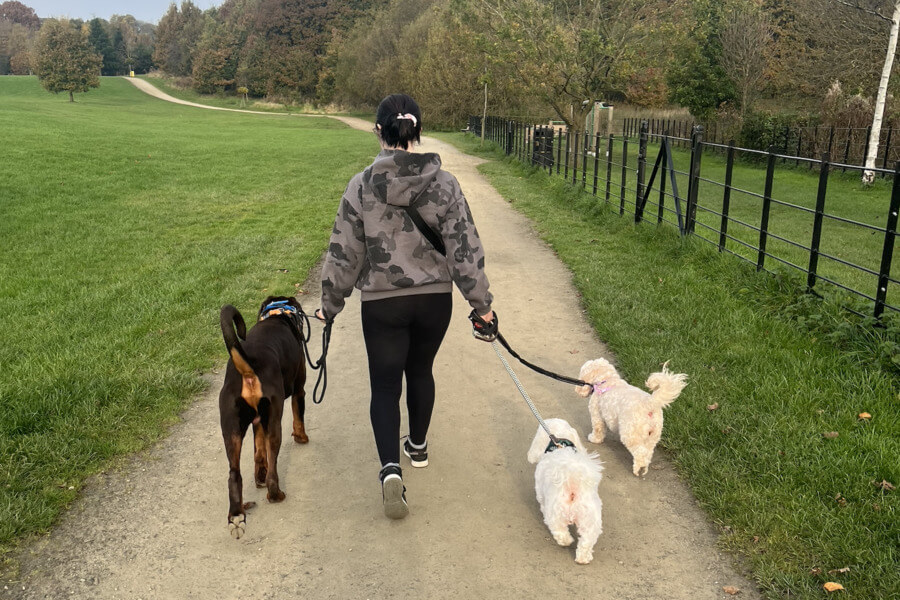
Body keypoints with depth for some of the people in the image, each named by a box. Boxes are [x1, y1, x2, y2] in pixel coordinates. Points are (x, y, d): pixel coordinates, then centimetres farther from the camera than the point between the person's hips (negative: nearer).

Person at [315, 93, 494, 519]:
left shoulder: (362, 186, -10)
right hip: (435, 299, 2)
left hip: (382, 302, -2)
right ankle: (418, 446, 41)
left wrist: (330, 303, 8)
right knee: (421, 371, 23)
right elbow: (465, 249, -6)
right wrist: (481, 302, 3)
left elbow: (344, 252, -4)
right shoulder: (444, 184, -7)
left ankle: (391, 468, -12)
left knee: (385, 385, 7)